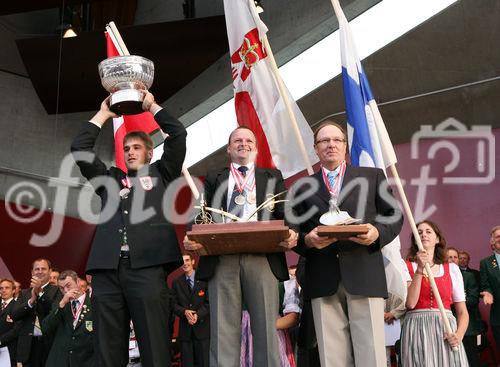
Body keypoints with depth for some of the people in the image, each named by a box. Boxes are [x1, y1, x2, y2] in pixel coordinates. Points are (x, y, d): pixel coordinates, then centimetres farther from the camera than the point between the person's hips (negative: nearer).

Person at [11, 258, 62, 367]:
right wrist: (31, 300, -13)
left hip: (50, 343, -3)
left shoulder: (57, 291, 3)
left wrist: (40, 292, -19)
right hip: (28, 345, 3)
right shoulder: (24, 293, 14)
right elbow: (14, 316, 2)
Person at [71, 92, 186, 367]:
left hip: (147, 266, -3)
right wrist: (103, 114, 27)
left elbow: (177, 135, 14)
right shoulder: (110, 178, 28)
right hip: (107, 269, 3)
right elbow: (79, 148, 21)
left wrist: (152, 106, 24)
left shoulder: (161, 174, 22)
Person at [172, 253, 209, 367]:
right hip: (185, 329, 3)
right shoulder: (176, 283, 11)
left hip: (202, 328, -2)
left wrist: (198, 315, -16)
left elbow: (209, 302, -2)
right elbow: (174, 304, 7)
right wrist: (185, 312, -13)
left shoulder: (204, 279, 1)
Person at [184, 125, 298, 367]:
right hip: (222, 258, 0)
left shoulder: (273, 177, 22)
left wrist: (290, 233, -13)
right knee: (223, 331, -4)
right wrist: (191, 237, -10)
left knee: (266, 329, -3)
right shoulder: (213, 179, 23)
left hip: (262, 257, 0)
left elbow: (284, 215, 10)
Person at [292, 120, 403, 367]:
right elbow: (296, 234, 14)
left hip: (364, 275, -1)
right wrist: (308, 240, -8)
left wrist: (377, 233, -8)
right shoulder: (304, 187, 18)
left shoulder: (373, 177, 16)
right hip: (323, 280, 1)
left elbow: (394, 217, 12)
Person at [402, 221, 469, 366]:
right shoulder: (406, 266, 5)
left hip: (446, 328, 2)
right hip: (416, 329, -2)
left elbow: (462, 311, 9)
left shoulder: (452, 268, 12)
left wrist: (459, 334, -9)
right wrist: (420, 269, -11)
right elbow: (410, 303, -10)